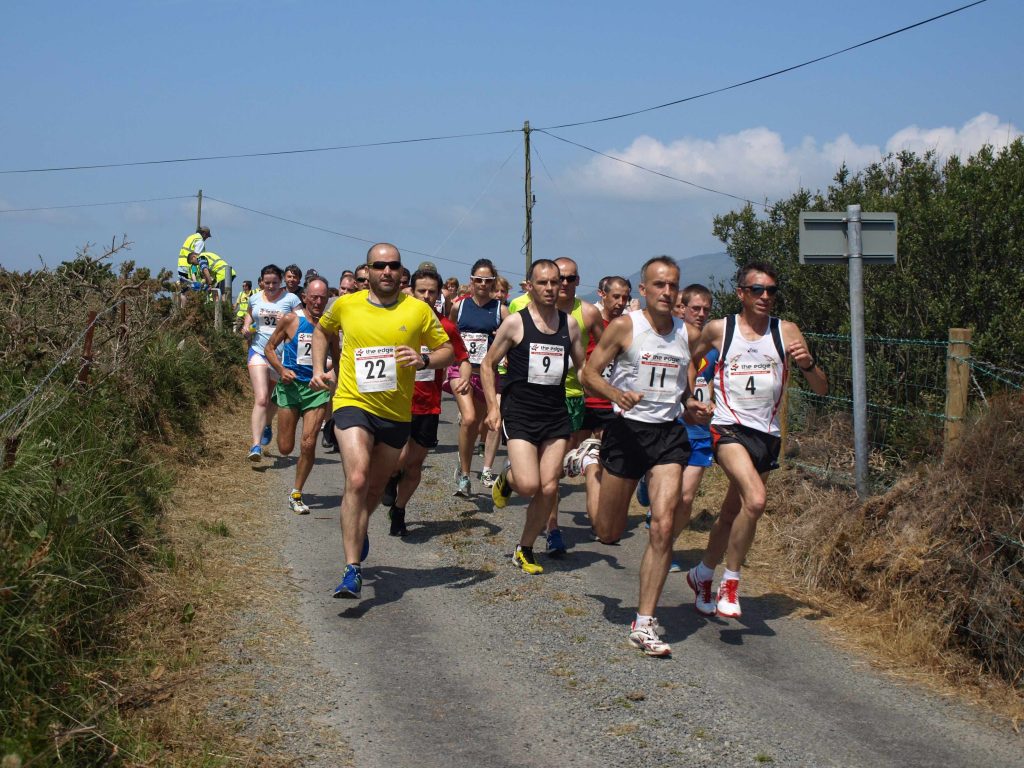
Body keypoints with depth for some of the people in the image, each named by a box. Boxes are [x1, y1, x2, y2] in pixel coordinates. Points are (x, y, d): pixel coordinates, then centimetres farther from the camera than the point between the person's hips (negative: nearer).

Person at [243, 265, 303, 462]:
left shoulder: (290, 299, -2)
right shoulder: (255, 299, 8)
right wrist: (246, 326, 7)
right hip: (259, 351, 0)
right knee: (261, 399, -14)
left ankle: (267, 425, 50)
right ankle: (256, 445, -20)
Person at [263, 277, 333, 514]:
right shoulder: (291, 320, -5)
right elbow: (269, 347, 4)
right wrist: (281, 370, -11)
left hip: (317, 388, 1)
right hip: (290, 386, -1)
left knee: (308, 444, -9)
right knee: (285, 448, 2)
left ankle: (296, 494, 7)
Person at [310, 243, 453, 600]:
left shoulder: (419, 310, -2)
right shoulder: (345, 305, 0)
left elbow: (447, 350, 4)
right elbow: (322, 331, 20)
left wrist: (424, 360, -17)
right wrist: (319, 369, 7)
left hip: (396, 412, 2)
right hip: (353, 404, -2)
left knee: (376, 485, 18)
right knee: (357, 479, -22)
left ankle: (359, 531, 51)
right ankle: (353, 570, -23)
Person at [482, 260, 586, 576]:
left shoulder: (570, 323, 7)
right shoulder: (515, 322, -5)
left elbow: (582, 368, 18)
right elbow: (488, 364, 4)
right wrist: (493, 406, -3)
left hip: (556, 415, 4)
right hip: (520, 414, -4)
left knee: (548, 488, 0)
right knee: (528, 485, -17)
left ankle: (525, 550, 17)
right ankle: (507, 477, 19)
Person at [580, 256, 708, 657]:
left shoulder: (687, 334, 6)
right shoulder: (624, 326, -7)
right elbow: (589, 373, -5)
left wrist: (694, 409, 0)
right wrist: (616, 394, -24)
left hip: (669, 434, 2)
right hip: (627, 430, -2)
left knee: (663, 526, -13)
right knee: (608, 533, 9)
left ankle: (644, 624, -5)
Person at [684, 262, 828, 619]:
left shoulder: (786, 332, 3)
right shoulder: (718, 330, 1)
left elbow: (822, 389, 4)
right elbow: (691, 358, 24)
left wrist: (807, 364, -15)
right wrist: (690, 398, 12)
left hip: (768, 435, 3)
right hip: (728, 428, -3)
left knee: (732, 512, 12)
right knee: (755, 499, -26)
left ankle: (702, 574, 36)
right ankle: (730, 582, -13)